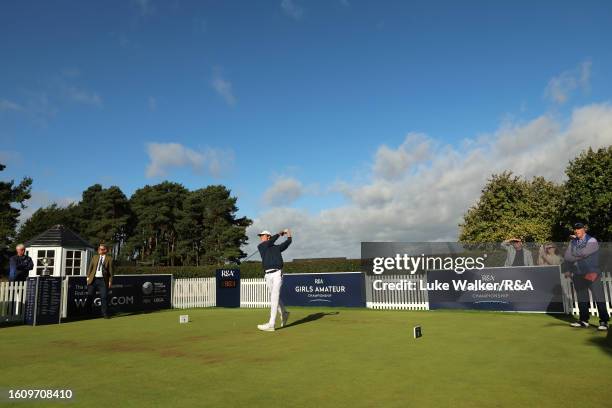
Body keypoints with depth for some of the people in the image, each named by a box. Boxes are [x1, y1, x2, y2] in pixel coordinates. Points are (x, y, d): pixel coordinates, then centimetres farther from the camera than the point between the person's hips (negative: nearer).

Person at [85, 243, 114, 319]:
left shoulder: (109, 258, 3)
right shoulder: (95, 257, 14)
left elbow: (111, 270, 1)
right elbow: (90, 267, 12)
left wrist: (110, 281, -4)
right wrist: (88, 277, 2)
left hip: (103, 280, -3)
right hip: (93, 279, 3)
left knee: (104, 297, -3)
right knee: (90, 296, 6)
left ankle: (105, 313, 4)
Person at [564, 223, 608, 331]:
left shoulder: (592, 241, -5)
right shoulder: (573, 242, 12)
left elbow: (583, 253, -18)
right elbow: (567, 257, 4)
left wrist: (573, 254, -5)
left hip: (592, 274, -5)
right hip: (578, 275, 6)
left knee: (599, 297, -8)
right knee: (581, 298, 12)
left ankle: (604, 322, -3)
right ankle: (584, 320, 21)